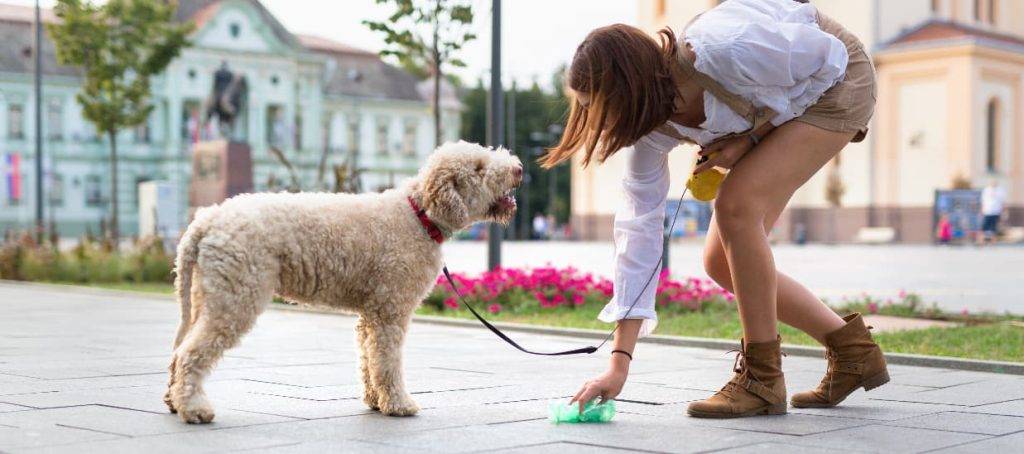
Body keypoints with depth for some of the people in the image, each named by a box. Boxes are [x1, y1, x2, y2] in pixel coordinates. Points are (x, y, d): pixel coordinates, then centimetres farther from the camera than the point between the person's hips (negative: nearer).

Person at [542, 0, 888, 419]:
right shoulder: (650, 127, -18)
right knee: (721, 262, -1)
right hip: (772, 113, 7)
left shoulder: (725, 53, -39)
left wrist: (751, 137, -25)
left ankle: (763, 379, -14)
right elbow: (639, 229, -16)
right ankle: (852, 350, 14)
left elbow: (829, 56, -22)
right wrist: (619, 362, -19)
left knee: (735, 205, -26)